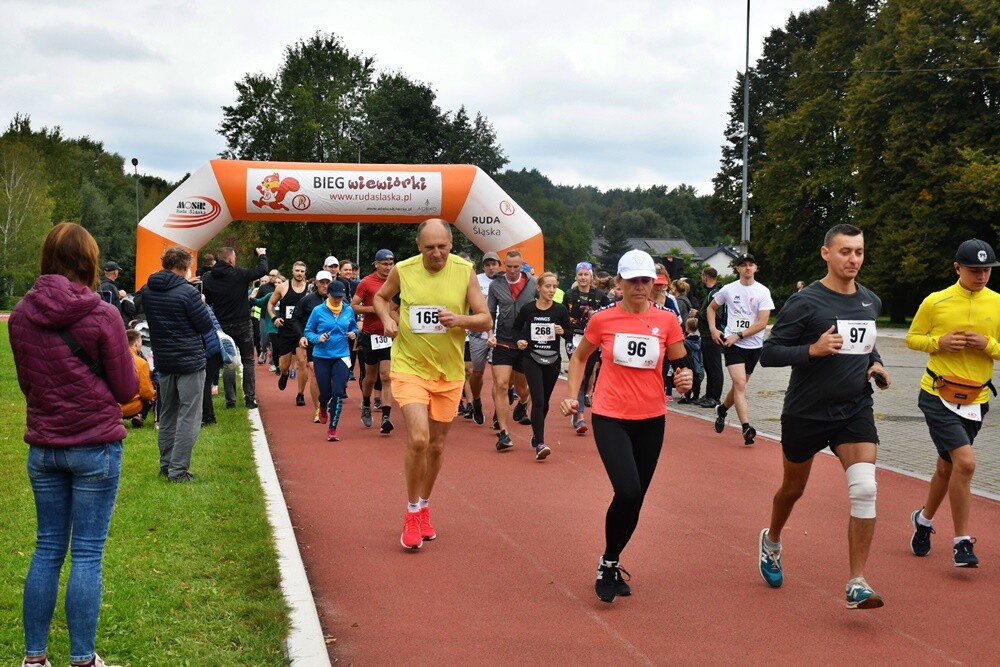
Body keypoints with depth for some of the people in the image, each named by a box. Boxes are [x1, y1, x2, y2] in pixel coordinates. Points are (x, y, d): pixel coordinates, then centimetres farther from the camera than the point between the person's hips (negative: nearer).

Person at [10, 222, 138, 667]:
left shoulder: (21, 314, 0)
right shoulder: (101, 315, -13)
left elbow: (26, 383, 11)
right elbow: (126, 389, -6)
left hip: (43, 445, 4)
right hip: (96, 446, -4)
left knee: (47, 548, 14)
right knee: (87, 554, 2)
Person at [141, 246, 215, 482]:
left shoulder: (147, 291, 4)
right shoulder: (187, 292, -17)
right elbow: (206, 326, -12)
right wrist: (201, 305, 4)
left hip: (163, 361, 7)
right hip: (190, 361, -7)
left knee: (167, 415, 17)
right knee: (188, 418, -3)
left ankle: (166, 465, 23)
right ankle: (178, 470, -6)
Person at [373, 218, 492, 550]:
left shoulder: (464, 271, -8)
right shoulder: (402, 270, -7)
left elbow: (486, 320, -5)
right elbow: (381, 296, 14)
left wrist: (460, 319, -24)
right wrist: (386, 318, -6)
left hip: (449, 373, 2)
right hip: (409, 368, -2)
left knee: (436, 446, 12)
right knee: (418, 439, -18)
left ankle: (424, 509, 34)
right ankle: (412, 514, 1)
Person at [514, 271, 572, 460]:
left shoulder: (560, 310, -2)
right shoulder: (528, 309, -4)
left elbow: (570, 335, 3)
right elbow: (516, 328, 12)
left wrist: (562, 331, -17)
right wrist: (519, 340, -6)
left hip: (553, 361, 2)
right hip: (532, 360, -2)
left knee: (544, 401, 14)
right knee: (538, 400, -14)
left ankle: (536, 435, 36)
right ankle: (539, 444, -19)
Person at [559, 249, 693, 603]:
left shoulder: (667, 321, -2)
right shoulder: (602, 319, -5)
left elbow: (681, 364, 7)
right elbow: (579, 357, 11)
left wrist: (685, 378, -15)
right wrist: (571, 395, 1)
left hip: (651, 420, 3)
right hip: (610, 417, -3)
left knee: (635, 499, 9)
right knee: (627, 492, -19)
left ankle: (611, 564, 31)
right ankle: (608, 563, 4)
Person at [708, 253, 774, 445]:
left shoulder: (763, 291, -3)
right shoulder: (728, 289, 1)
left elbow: (762, 323, -9)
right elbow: (711, 308, 18)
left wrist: (738, 335, -13)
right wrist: (713, 329, 3)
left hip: (754, 345, 2)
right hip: (732, 344, -2)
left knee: (739, 385, 13)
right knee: (740, 383, -17)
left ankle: (722, 409, 42)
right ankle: (746, 428, -21)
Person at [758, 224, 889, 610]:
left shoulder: (871, 302, 5)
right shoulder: (805, 302, -13)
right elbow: (768, 353, -14)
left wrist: (875, 364, 4)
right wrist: (813, 349, -28)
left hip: (855, 411, 3)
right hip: (806, 413, -3)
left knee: (865, 489, -17)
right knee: (793, 489, 16)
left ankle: (856, 584, -11)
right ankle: (771, 542, 48)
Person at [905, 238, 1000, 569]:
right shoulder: (935, 302, -4)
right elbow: (912, 338, 6)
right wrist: (939, 343, -12)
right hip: (938, 396, -3)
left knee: (947, 466, 16)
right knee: (965, 462, -18)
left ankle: (924, 519, 42)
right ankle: (962, 541, -6)